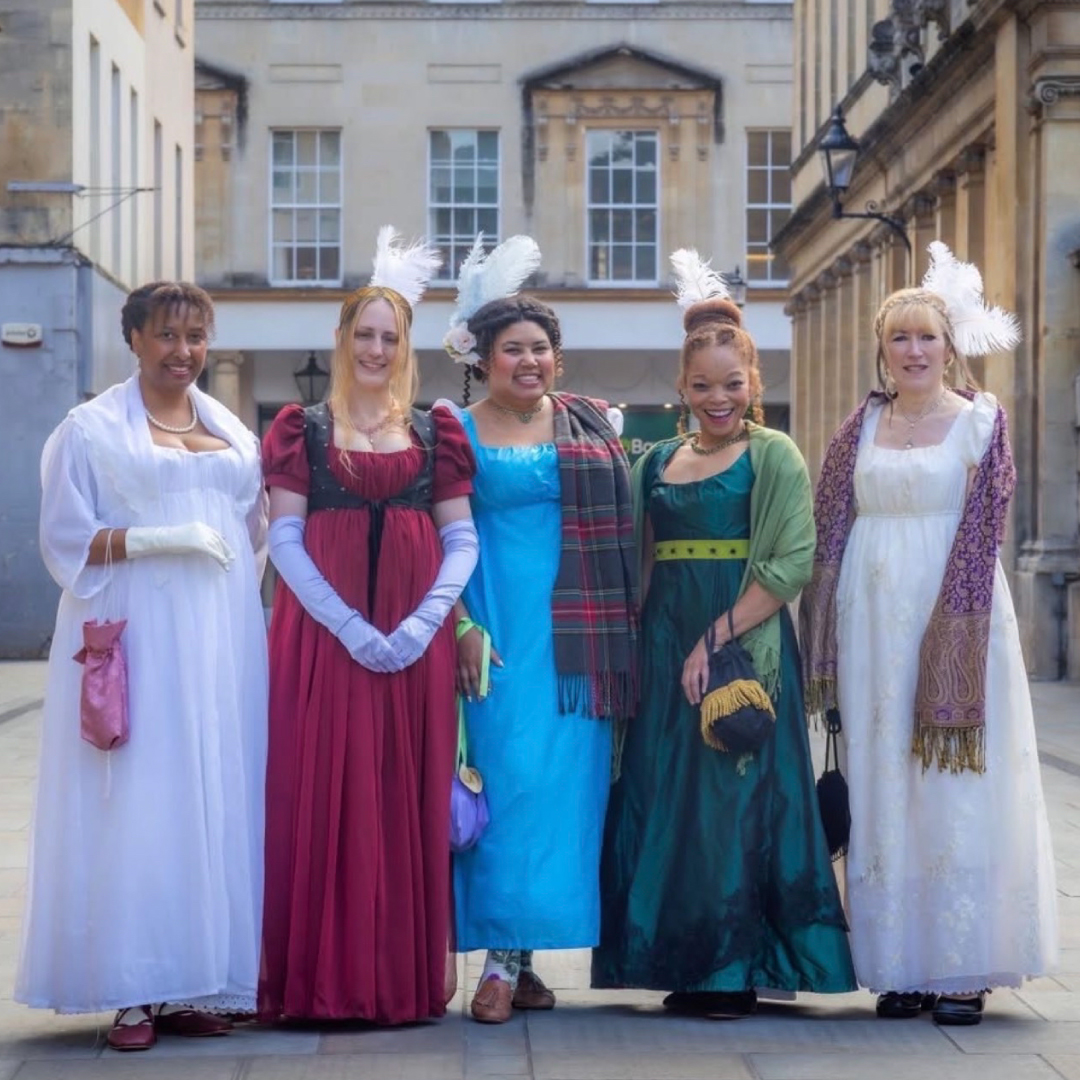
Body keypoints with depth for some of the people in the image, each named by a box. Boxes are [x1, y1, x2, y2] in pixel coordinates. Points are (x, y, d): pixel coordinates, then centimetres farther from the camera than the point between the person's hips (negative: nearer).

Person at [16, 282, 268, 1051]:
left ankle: (196, 985, 6)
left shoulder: (233, 431, 16)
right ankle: (135, 994, -4)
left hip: (221, 641, 5)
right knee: (136, 804, -8)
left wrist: (236, 606, 8)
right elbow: (67, 540, -3)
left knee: (216, 803, 1)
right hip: (135, 640, -5)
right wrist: (163, 539, -16)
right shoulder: (93, 429, 2)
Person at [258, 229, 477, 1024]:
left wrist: (424, 622, -11)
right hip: (325, 637, -1)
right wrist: (350, 626, -13)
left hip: (417, 643, 2)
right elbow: (286, 540, -2)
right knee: (324, 797, -3)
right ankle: (324, 980, 2)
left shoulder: (434, 433, 11)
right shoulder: (305, 430, 6)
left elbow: (461, 540, 6)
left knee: (410, 800, 2)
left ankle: (405, 977, 8)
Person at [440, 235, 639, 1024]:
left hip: (576, 633, 3)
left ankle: (515, 958, 8)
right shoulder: (459, 434, 4)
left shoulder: (591, 426, 12)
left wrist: (618, 627, 5)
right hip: (498, 627, -3)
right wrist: (461, 626, -10)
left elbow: (622, 529, 13)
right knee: (508, 776, -8)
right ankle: (505, 958, -4)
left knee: (564, 780, 1)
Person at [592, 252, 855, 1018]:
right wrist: (634, 655, 2)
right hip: (665, 653, 6)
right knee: (669, 801, 6)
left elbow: (792, 564, -13)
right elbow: (642, 571, 15)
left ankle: (735, 973, 6)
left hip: (744, 651, -5)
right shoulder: (657, 464, 13)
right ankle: (688, 968, 15)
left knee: (736, 796, -3)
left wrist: (717, 640, -17)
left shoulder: (773, 456, -3)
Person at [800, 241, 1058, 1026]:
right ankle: (901, 966, 10)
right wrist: (826, 648, 0)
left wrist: (955, 640, -13)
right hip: (874, 622, 4)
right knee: (883, 786, 4)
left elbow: (981, 536, -5)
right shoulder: (862, 427, 11)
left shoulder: (982, 422, 1)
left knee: (957, 783, -2)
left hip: (955, 621, -3)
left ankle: (963, 969, 3)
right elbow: (832, 533, 9)